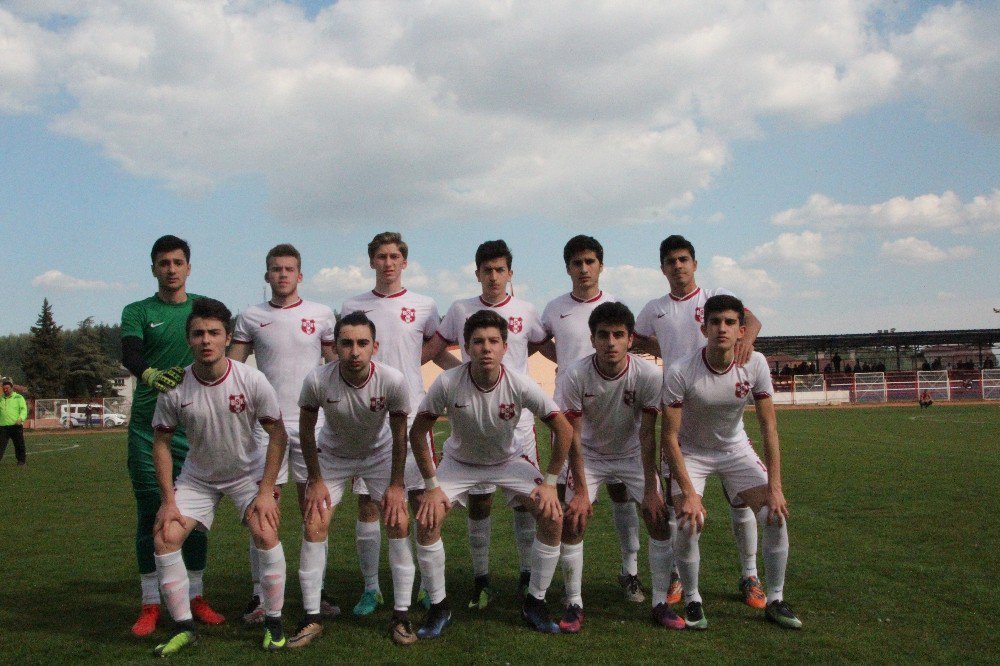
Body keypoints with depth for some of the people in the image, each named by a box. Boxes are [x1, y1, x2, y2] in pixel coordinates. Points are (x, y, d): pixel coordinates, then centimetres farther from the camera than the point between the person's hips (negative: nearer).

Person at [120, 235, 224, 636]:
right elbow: (129, 354, -13)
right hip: (147, 426, -1)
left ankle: (196, 597, 17)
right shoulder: (138, 311, 5)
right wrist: (149, 374, -34)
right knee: (150, 513, 2)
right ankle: (151, 605, 11)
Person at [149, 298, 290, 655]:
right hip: (197, 476, 2)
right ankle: (184, 627, 6)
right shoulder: (174, 388, -18)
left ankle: (274, 623, 0)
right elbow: (161, 442, -6)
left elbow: (277, 434, -14)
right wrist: (168, 499, -9)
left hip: (248, 471, -2)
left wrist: (266, 490, -17)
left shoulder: (252, 380, -22)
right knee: (165, 536, -11)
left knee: (266, 533, -20)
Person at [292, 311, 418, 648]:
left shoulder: (393, 381, -31)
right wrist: (315, 480, -8)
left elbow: (399, 435, -16)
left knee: (399, 523, -11)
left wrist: (396, 484, -11)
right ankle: (311, 618, 7)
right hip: (332, 454, 1)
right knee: (313, 527, -8)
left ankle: (401, 615, 2)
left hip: (380, 453, 0)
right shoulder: (317, 381, -30)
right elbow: (306, 431, -12)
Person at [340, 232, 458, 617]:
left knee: (421, 498, 3)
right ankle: (371, 588, 17)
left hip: (412, 415, 0)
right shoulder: (352, 308, 7)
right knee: (367, 504, 4)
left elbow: (439, 354, 13)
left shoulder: (423, 306, 6)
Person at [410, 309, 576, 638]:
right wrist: (432, 485, -16)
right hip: (459, 461, 0)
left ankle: (534, 602, 6)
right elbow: (417, 433, -16)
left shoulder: (520, 385, -28)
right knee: (426, 521, -18)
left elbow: (564, 429, -17)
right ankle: (438, 607, 5)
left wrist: (550, 483, -16)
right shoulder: (447, 383, -29)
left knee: (553, 517, -15)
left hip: (509, 460, 0)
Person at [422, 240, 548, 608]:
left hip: (518, 416, 0)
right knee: (478, 500, 5)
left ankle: (528, 575, 20)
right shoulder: (460, 310, 3)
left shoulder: (526, 311, 2)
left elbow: (540, 346, 17)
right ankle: (481, 579, 17)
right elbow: (434, 349, 11)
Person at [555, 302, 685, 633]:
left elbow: (647, 435, -19)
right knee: (572, 520, -14)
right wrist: (580, 490, -21)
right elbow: (573, 435, -20)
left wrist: (651, 489, -18)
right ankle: (574, 604, 2)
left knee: (660, 517, -11)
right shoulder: (574, 376, -26)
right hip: (590, 455, 0)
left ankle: (660, 603, 6)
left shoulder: (649, 375, -25)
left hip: (634, 454, 1)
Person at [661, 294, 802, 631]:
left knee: (776, 516, -10)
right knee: (689, 524, -20)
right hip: (690, 452, -3)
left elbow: (768, 427, -12)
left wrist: (774, 487, -16)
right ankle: (692, 601, 5)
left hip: (736, 449, 3)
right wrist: (688, 493, -25)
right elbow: (670, 436, -21)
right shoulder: (680, 372, -27)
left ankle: (775, 601, 11)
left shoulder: (755, 364, -18)